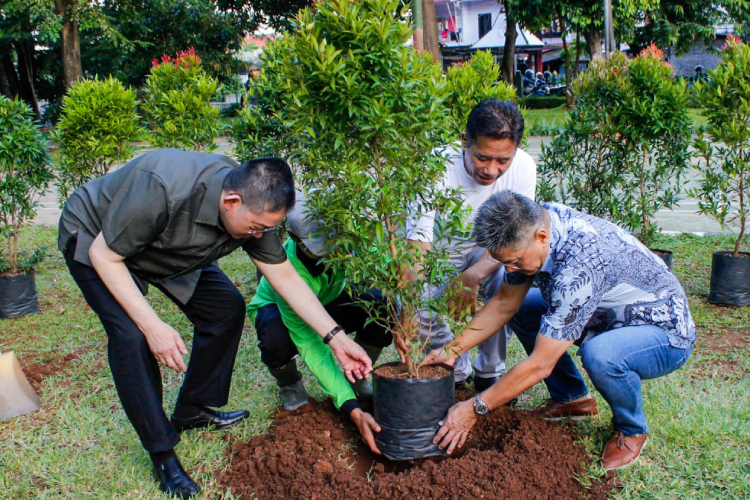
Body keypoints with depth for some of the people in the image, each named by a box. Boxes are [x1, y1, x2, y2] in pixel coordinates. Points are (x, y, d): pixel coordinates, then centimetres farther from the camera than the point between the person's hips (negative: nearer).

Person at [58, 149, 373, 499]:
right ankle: (161, 453, -9)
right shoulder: (162, 190, -42)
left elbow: (286, 277, -12)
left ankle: (192, 411, 15)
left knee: (226, 307, -4)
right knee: (131, 333, -25)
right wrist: (152, 326, -34)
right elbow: (103, 254, -30)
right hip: (94, 241, -6)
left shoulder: (253, 205, -22)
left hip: (166, 246, 6)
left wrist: (335, 338, -15)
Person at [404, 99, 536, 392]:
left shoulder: (523, 167, -22)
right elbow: (417, 244, -35)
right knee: (417, 311, -28)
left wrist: (473, 275, -40)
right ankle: (457, 370, 5)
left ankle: (489, 371, -6)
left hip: (487, 252, 2)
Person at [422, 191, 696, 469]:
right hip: (612, 314, 8)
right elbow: (504, 303, 0)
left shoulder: (579, 264, -38)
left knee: (599, 354, -37)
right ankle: (573, 399, 15)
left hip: (665, 332, -8)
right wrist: (455, 349, -8)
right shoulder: (534, 223, -14)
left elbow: (540, 364, -34)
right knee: (519, 307, 2)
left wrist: (474, 408, -26)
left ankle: (631, 431, -5)